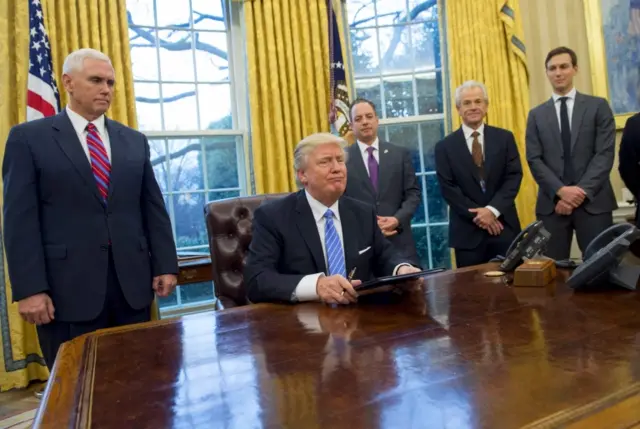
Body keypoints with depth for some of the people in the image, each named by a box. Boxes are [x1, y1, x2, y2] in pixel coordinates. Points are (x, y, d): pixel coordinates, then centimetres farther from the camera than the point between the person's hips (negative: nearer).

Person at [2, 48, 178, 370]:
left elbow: (153, 208, 10)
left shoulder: (134, 141, 12)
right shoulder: (29, 138, 2)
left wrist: (165, 266, 4)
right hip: (67, 286, -3)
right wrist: (29, 289, -11)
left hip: (132, 281, 3)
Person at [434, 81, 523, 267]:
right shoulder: (445, 146, 2)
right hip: (467, 231, -1)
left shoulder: (504, 138, 7)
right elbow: (448, 188, -3)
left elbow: (514, 176, 0)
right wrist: (477, 215, -11)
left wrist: (493, 209, -13)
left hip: (504, 226, 1)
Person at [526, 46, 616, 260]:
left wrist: (582, 191, -13)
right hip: (552, 203, 1)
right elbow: (534, 160, 2)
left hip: (593, 201, -1)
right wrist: (560, 191, -11)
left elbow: (605, 153, -1)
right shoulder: (536, 114, 12)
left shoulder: (598, 106, 8)